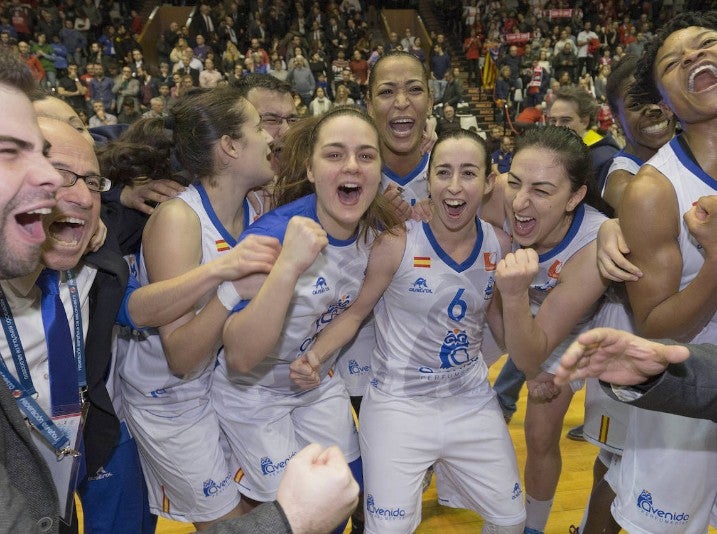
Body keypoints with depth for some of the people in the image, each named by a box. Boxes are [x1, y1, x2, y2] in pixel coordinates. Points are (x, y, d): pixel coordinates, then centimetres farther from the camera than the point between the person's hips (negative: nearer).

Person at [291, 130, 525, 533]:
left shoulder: (499, 246, -6)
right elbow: (355, 312, -9)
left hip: (473, 400, 4)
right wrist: (316, 356, -24)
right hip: (399, 403, -4)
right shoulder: (396, 244, -19)